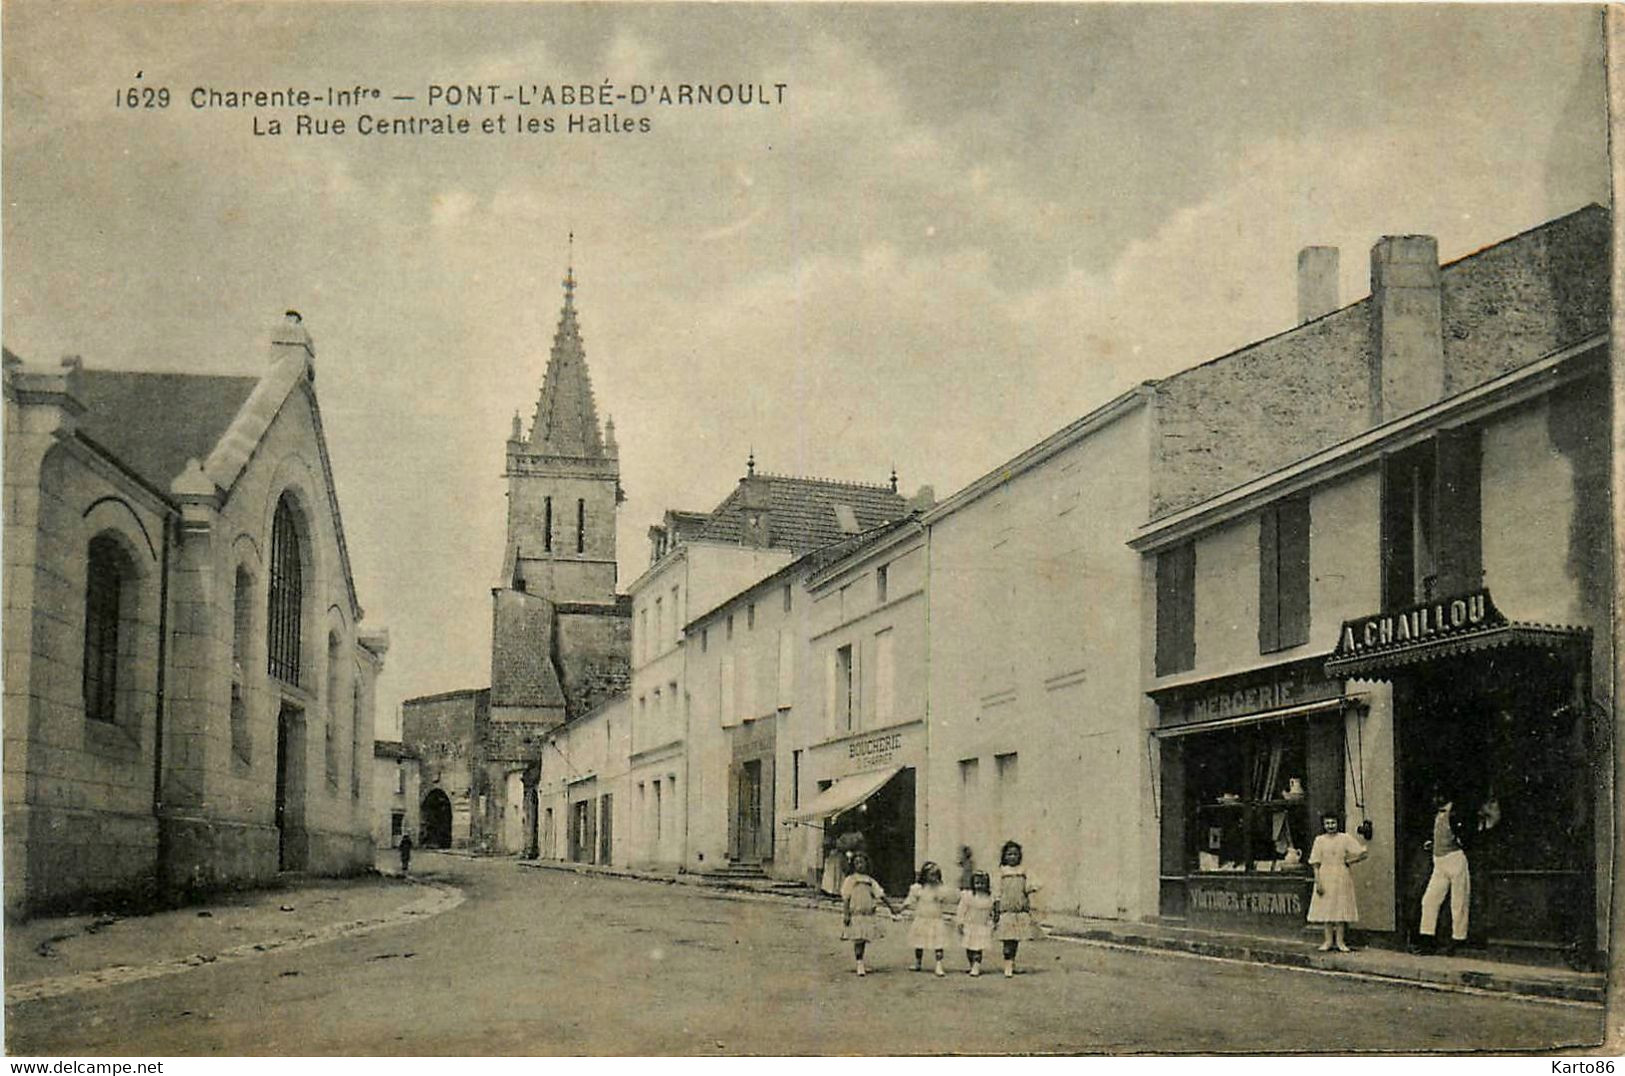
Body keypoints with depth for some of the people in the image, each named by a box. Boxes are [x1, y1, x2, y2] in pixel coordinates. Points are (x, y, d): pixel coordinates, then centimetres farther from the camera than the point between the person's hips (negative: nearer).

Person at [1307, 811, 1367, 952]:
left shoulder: (1345, 838, 2)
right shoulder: (1320, 840, 4)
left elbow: (1362, 854, 1)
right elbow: (1316, 863, 1)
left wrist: (1348, 861, -3)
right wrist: (1318, 882, -7)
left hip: (1342, 878, -1)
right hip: (1325, 878, 1)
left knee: (1341, 908, 0)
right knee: (1325, 909, 0)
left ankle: (1340, 940, 7)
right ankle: (1328, 940, 8)